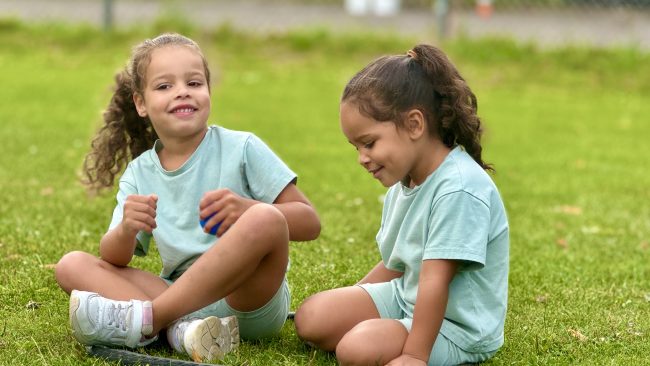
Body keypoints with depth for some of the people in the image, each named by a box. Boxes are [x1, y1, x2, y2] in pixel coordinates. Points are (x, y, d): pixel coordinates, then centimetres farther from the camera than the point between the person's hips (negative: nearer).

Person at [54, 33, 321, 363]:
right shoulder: (139, 173, 10)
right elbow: (114, 259, 4)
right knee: (71, 265, -10)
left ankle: (145, 319, -27)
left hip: (249, 299, -3)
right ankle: (180, 329, -34)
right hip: (183, 300, 4)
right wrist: (126, 229, -20)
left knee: (266, 219, -31)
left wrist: (247, 211, -20)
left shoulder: (242, 149, 0)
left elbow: (310, 223, -2)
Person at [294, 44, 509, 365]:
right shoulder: (404, 181, 4)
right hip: (406, 297, 9)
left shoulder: (459, 188, -26)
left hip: (457, 327, -9)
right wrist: (347, 305, 15)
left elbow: (434, 281, -28)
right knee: (311, 318, -1)